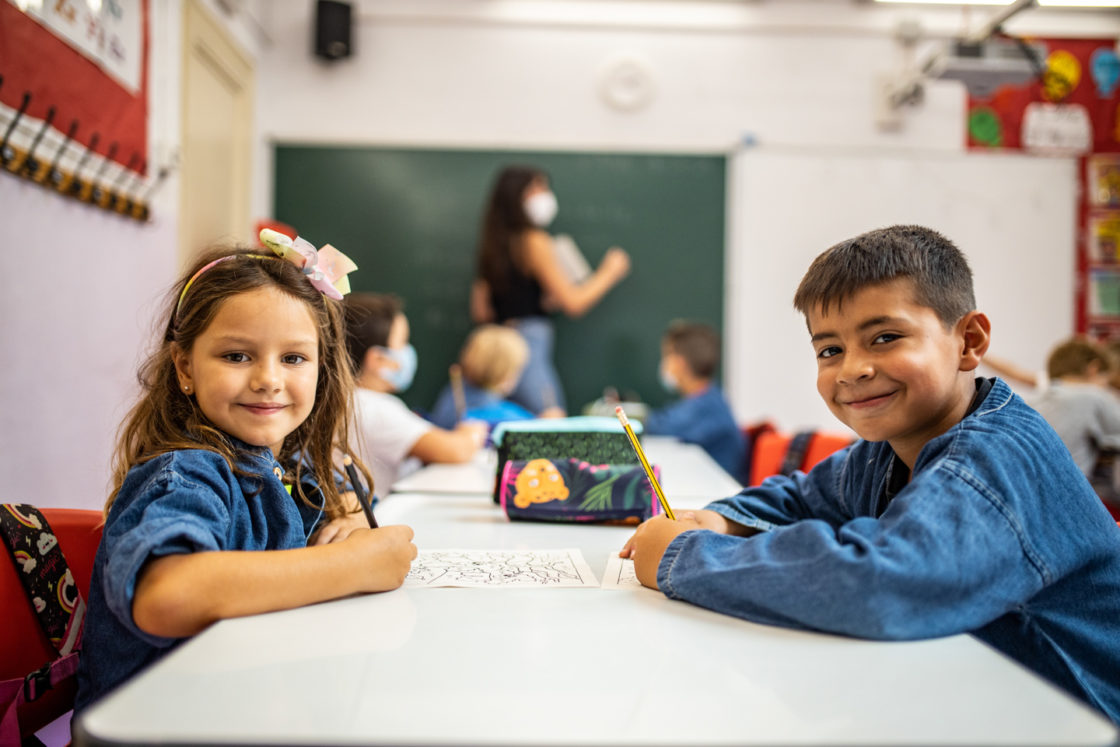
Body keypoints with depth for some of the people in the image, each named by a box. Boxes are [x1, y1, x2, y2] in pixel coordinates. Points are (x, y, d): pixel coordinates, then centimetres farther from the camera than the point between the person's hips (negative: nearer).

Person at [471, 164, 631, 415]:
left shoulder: (491, 245, 15)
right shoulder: (534, 241, -8)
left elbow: (480, 312, 15)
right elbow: (573, 303, -8)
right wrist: (610, 271, 6)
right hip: (530, 344, -8)